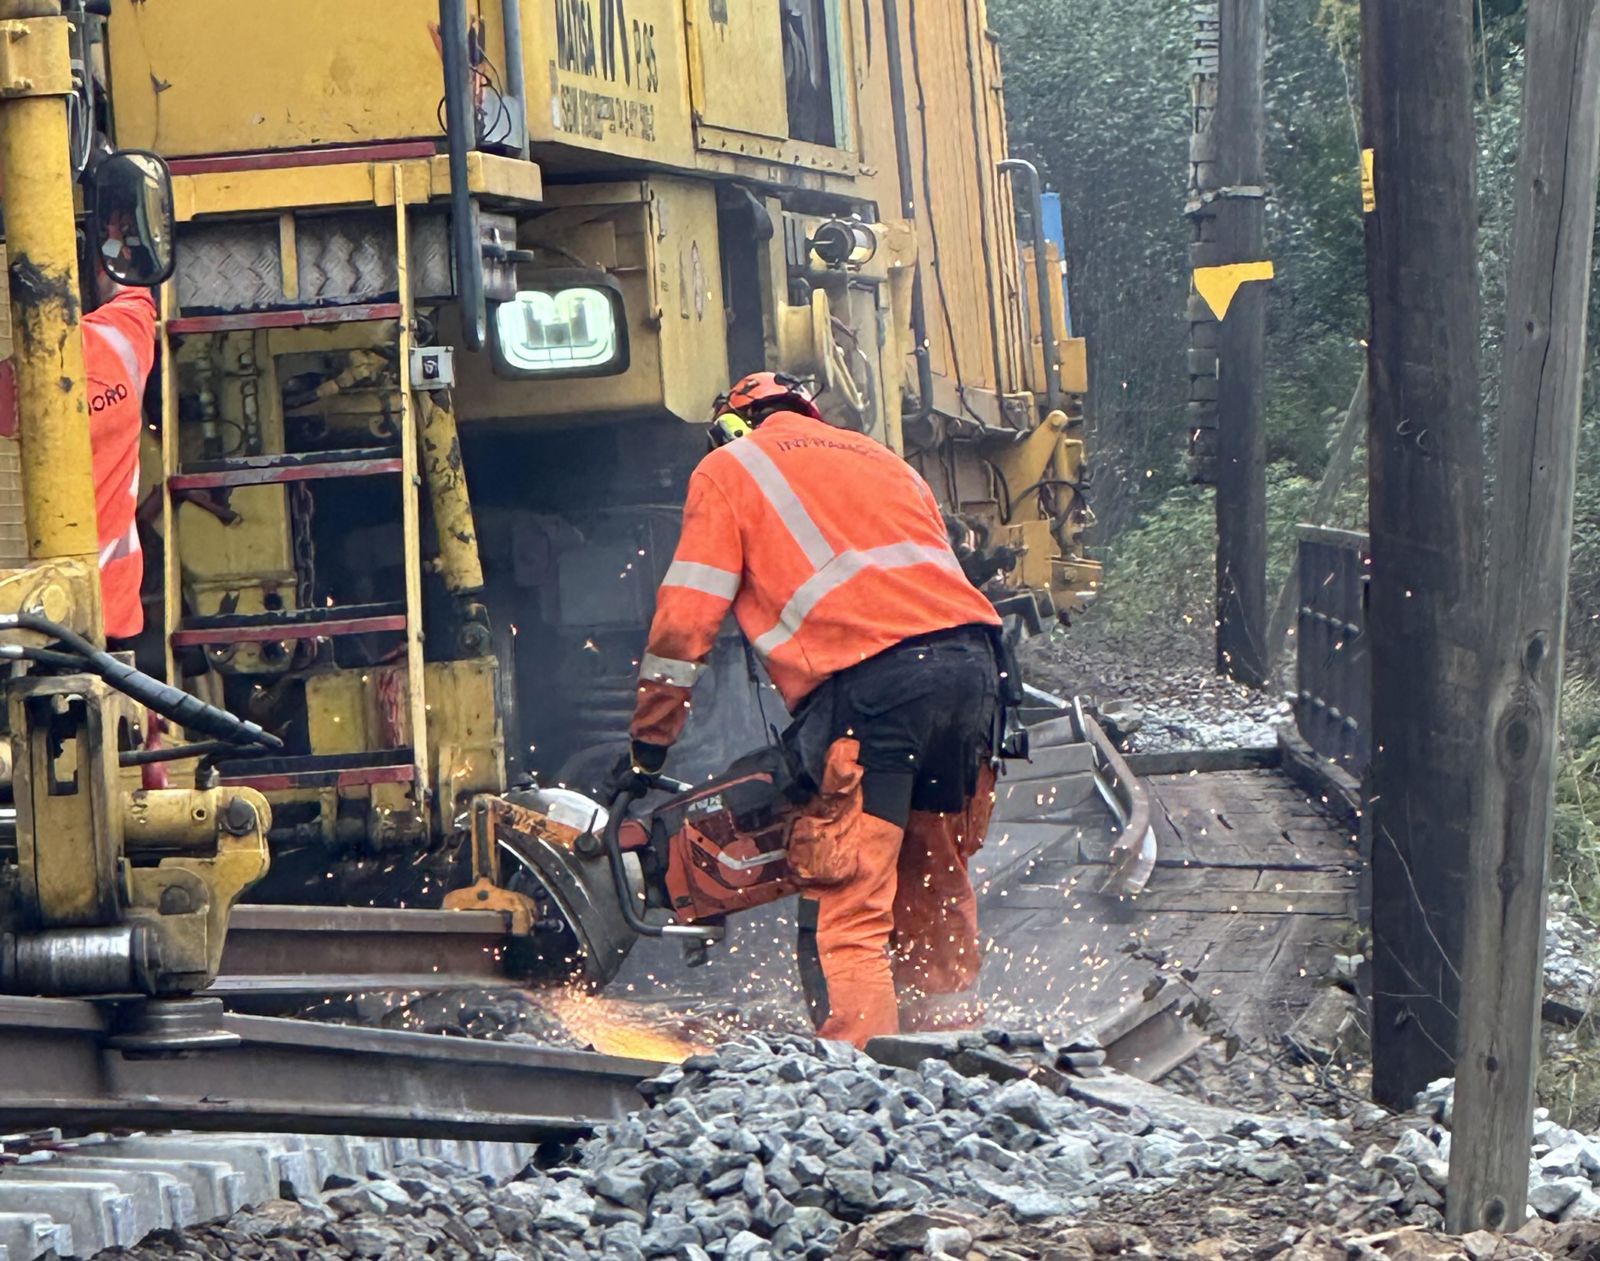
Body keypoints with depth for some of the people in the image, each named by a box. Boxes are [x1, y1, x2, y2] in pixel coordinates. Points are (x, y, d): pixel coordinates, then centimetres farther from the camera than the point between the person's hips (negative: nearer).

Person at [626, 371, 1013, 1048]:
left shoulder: (730, 471, 17)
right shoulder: (884, 461, 33)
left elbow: (686, 617, 9)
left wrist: (648, 743, 15)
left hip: (869, 679, -6)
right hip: (972, 656, 6)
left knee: (845, 907, -7)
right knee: (935, 884, 20)